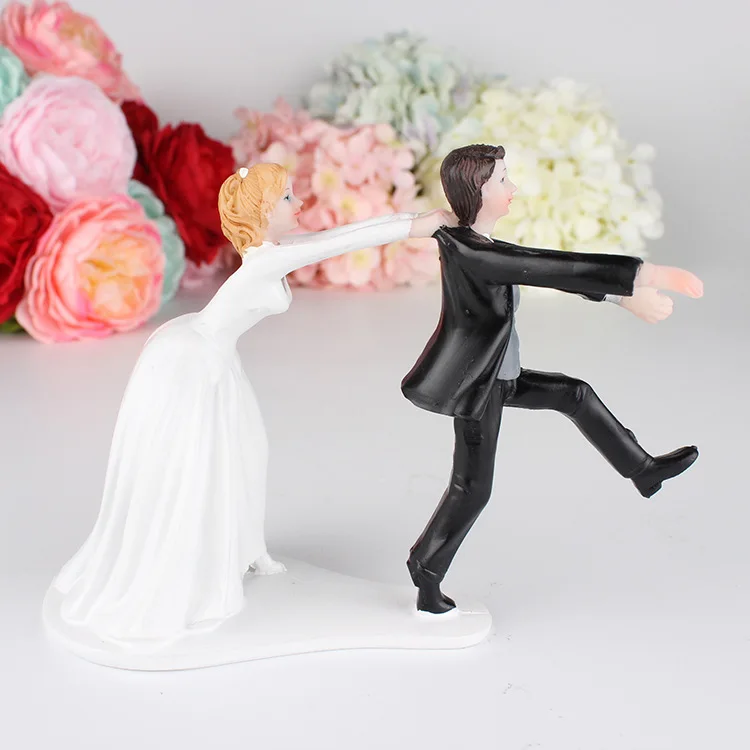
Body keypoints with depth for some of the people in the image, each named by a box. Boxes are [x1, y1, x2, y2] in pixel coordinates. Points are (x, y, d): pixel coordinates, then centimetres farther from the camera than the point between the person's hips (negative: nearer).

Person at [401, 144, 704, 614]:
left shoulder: (483, 247, 2)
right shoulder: (465, 250, -28)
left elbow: (551, 273, 3)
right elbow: (554, 268, -34)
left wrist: (625, 296, -3)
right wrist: (643, 275, -37)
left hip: (496, 377, 9)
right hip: (474, 386, -9)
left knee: (574, 394, 17)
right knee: (472, 488, 1)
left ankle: (643, 469, 31)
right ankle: (426, 575, 17)